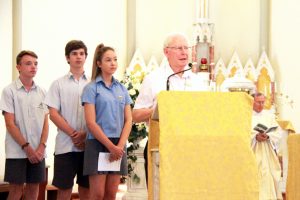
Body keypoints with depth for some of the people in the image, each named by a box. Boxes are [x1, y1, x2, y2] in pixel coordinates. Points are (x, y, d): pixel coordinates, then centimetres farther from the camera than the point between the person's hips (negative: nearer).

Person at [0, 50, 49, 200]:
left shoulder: (42, 92, 8)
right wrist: (26, 147, -12)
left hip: (38, 151, 4)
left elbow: (45, 122, 8)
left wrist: (41, 146, -6)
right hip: (17, 151, -4)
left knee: (33, 187, 8)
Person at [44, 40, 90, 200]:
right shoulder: (58, 84, 6)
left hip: (89, 144, 1)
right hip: (65, 145, -1)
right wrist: (73, 134, -10)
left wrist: (86, 134, -9)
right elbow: (53, 114, 0)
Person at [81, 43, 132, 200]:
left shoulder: (122, 88, 11)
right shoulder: (91, 88, -2)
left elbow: (128, 120, 7)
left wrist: (120, 146, -7)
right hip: (98, 144, -4)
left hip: (118, 146, 4)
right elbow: (91, 123, -9)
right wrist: (111, 146, -13)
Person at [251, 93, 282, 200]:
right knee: (255, 176, -9)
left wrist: (267, 136, -14)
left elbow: (277, 133, 5)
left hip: (267, 153, 3)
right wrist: (255, 137, -19)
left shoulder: (269, 115, 11)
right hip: (253, 152, -3)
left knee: (269, 174, -3)